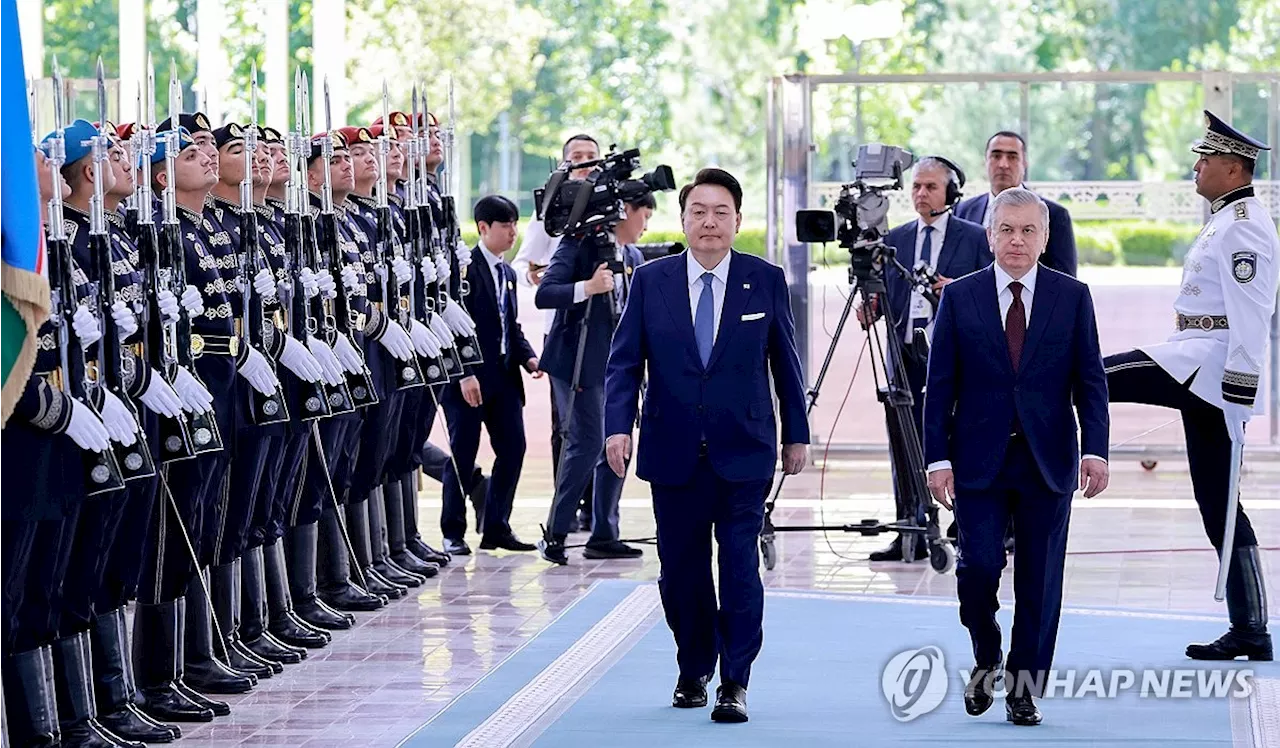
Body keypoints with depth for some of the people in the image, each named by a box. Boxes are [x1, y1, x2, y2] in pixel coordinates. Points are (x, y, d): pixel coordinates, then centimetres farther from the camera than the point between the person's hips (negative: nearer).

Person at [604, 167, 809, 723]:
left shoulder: (766, 281, 2)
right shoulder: (650, 280, 3)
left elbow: (785, 363, 8)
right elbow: (624, 361, 2)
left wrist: (797, 433, 10)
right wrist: (618, 425, -12)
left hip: (743, 452, -1)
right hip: (674, 453, 1)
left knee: (740, 567, -6)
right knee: (680, 570, 8)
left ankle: (734, 685, -1)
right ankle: (693, 672, 25)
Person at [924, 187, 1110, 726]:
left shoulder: (1073, 296, 4)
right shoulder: (960, 297, 3)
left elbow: (1090, 381, 3)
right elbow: (940, 385, 2)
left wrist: (1095, 450, -8)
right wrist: (938, 458, -5)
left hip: (1047, 461, 1)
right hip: (979, 460, -1)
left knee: (1039, 580, 2)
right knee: (978, 566, -10)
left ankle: (1025, 690, 12)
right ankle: (986, 660, 17)